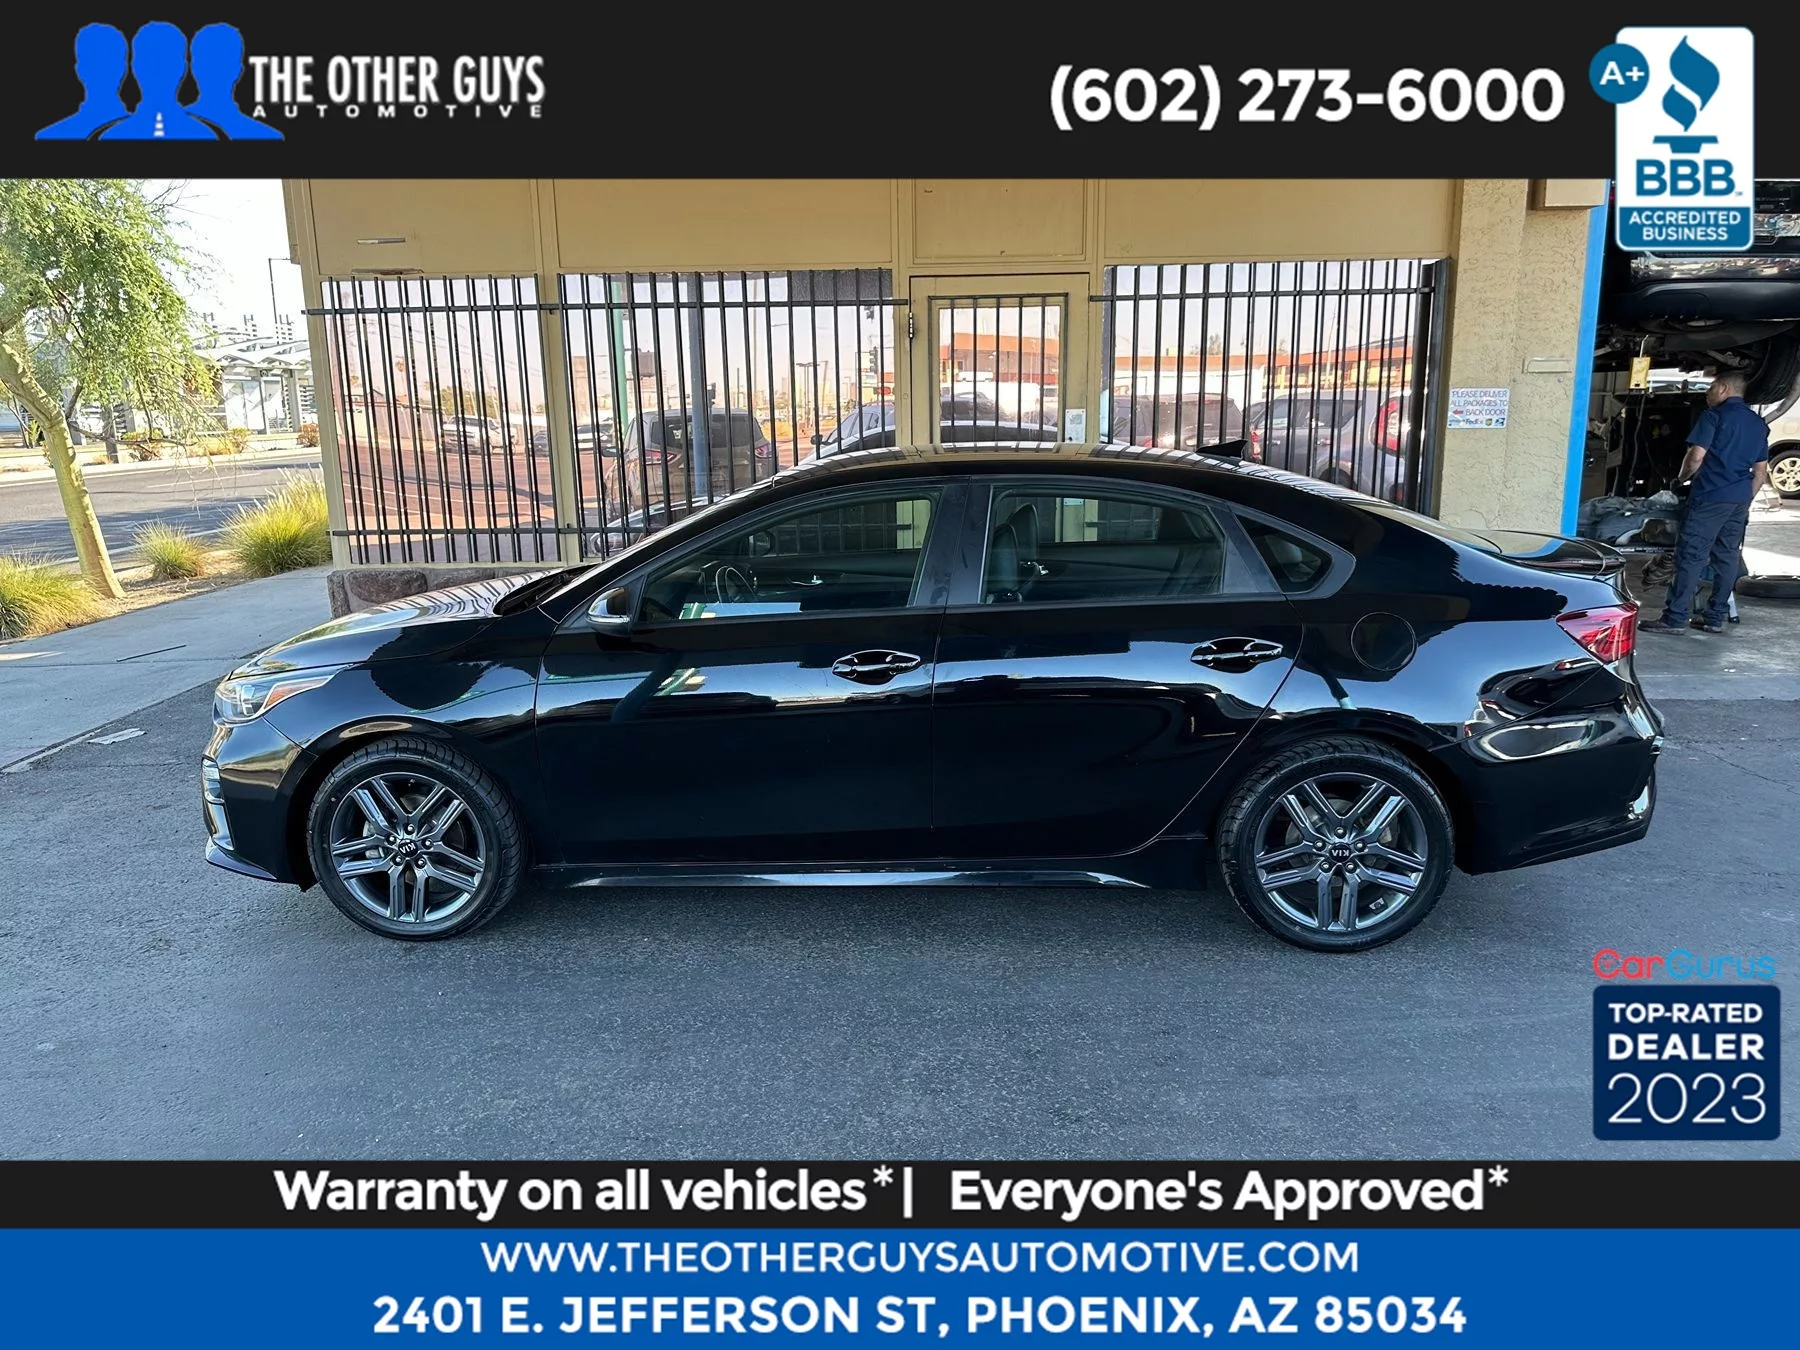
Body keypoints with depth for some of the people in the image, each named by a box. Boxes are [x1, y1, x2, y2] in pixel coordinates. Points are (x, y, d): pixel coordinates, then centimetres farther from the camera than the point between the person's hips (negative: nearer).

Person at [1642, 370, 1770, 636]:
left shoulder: (1714, 415, -5)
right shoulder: (1759, 423, 17)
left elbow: (1696, 456, -13)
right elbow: (1761, 471, 18)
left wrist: (1682, 477, 5)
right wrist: (1745, 499, 24)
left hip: (1711, 495, -7)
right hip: (1740, 499, 8)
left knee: (1691, 555, -9)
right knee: (1728, 557, 10)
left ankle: (1675, 618, -12)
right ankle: (1715, 618, 13)